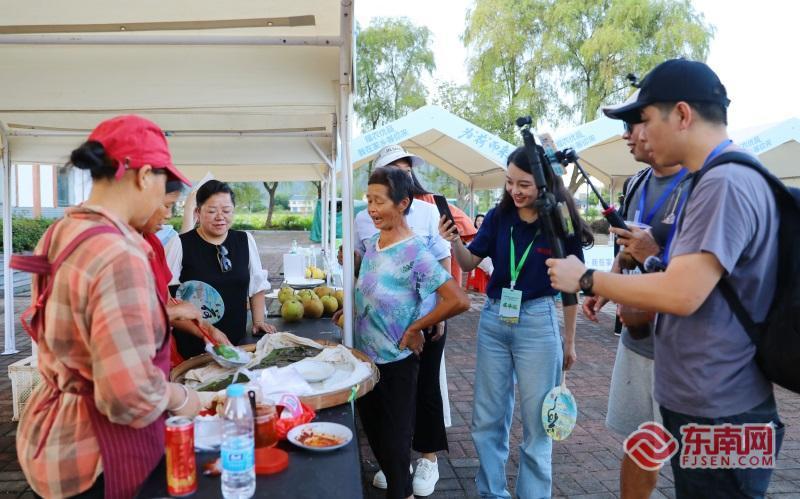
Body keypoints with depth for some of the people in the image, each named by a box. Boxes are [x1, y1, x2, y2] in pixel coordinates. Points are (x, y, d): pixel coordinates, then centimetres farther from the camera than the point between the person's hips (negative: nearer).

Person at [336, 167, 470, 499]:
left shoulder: (415, 253, -21)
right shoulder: (372, 244, 2)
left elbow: (459, 301, -28)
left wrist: (415, 328, -19)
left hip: (395, 362, -8)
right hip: (364, 356, 8)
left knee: (393, 437, 8)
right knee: (373, 431, 21)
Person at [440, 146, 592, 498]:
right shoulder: (498, 216, -2)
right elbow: (470, 263, 3)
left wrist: (569, 340, 3)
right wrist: (454, 242, -18)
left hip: (538, 323, -3)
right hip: (493, 319, 4)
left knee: (536, 423, 9)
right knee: (487, 419, 13)